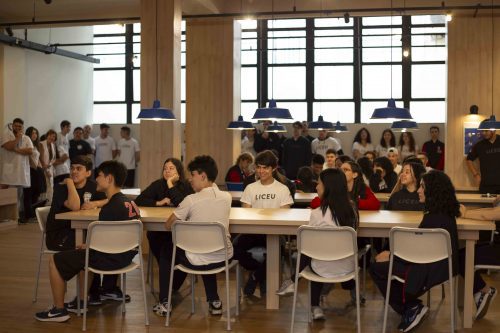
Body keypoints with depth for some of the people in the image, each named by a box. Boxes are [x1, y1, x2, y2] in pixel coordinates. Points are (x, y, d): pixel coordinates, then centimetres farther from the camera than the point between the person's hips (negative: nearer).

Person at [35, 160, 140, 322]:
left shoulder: (110, 208, -22)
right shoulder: (129, 202, 6)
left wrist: (86, 246, 0)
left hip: (111, 259, -9)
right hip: (126, 255, 9)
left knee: (55, 261, 4)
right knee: (81, 254, 35)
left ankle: (59, 310, 15)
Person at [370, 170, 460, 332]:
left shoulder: (434, 218, -25)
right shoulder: (445, 213, 3)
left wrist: (390, 256, -7)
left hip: (430, 269, -9)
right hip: (439, 264, 9)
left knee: (376, 268, 2)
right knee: (385, 263, 17)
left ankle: (411, 309, 7)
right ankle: (411, 307, 15)